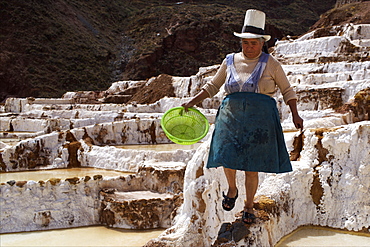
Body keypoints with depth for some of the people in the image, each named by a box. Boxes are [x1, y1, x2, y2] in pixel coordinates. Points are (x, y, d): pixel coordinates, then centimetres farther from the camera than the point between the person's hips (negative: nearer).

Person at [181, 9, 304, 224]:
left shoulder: (270, 63, 3)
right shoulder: (230, 61, 10)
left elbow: (287, 91, 8)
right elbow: (212, 86, 19)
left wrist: (295, 115, -3)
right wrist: (192, 102, 11)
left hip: (260, 121, -2)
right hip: (231, 118, 2)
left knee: (252, 167, 0)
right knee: (227, 159, -9)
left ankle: (249, 207, 21)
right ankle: (232, 189, 24)